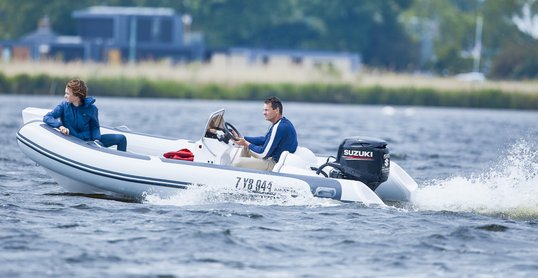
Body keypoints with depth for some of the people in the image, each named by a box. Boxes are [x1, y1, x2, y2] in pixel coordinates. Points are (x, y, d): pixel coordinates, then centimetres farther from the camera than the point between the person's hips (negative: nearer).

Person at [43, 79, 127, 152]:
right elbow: (46, 117, -7)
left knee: (121, 138, -9)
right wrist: (60, 126, -26)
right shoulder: (64, 106, -2)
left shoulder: (91, 108, 0)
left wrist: (96, 139, -12)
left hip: (88, 140, 3)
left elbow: (94, 127, 9)